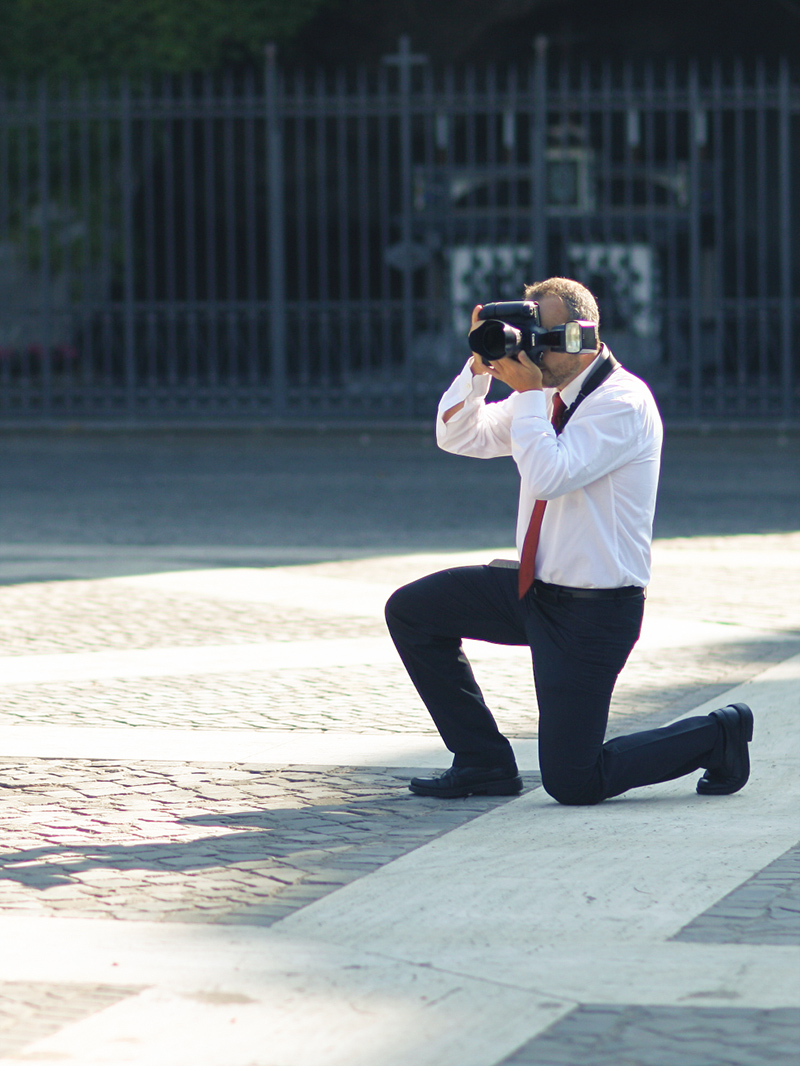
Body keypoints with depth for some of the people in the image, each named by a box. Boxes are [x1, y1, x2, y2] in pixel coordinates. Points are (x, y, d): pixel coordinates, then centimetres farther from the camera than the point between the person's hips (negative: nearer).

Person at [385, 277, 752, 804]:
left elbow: (547, 477, -31)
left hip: (593, 610, -9)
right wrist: (481, 366, -6)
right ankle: (484, 762, 13)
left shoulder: (623, 403, -20)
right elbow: (458, 436, 9)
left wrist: (529, 393, -24)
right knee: (411, 611, 4)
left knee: (572, 783, -9)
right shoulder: (546, 394, 6)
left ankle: (718, 735, 12)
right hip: (535, 588, 9)